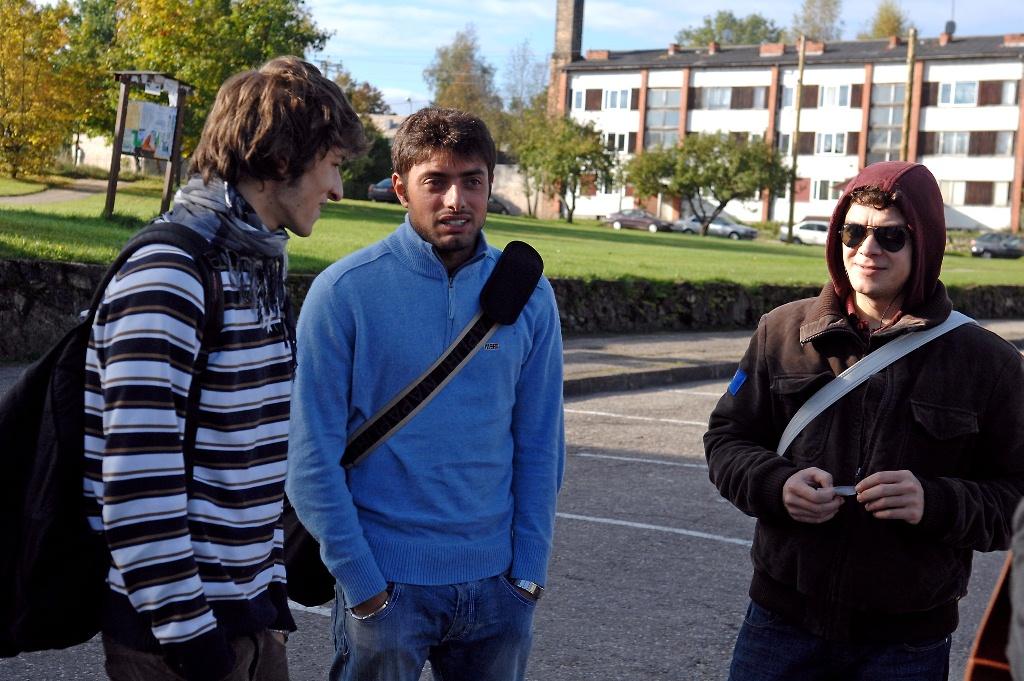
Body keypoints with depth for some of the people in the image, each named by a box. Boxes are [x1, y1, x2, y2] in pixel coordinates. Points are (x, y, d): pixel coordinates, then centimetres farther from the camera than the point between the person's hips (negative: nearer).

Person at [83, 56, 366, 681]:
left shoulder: (261, 264, 10)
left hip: (248, 611, 8)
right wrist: (186, 629, -19)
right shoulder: (169, 275, -19)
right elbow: (136, 473, -23)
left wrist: (271, 579, 14)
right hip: (174, 629, -8)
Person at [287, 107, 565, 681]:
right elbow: (314, 456, -9)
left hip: (498, 584, 3)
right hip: (386, 584, -3)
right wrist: (361, 582, -11)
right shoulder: (344, 291, -10)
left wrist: (529, 569, 0)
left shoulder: (530, 295, 1)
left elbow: (541, 446, 5)